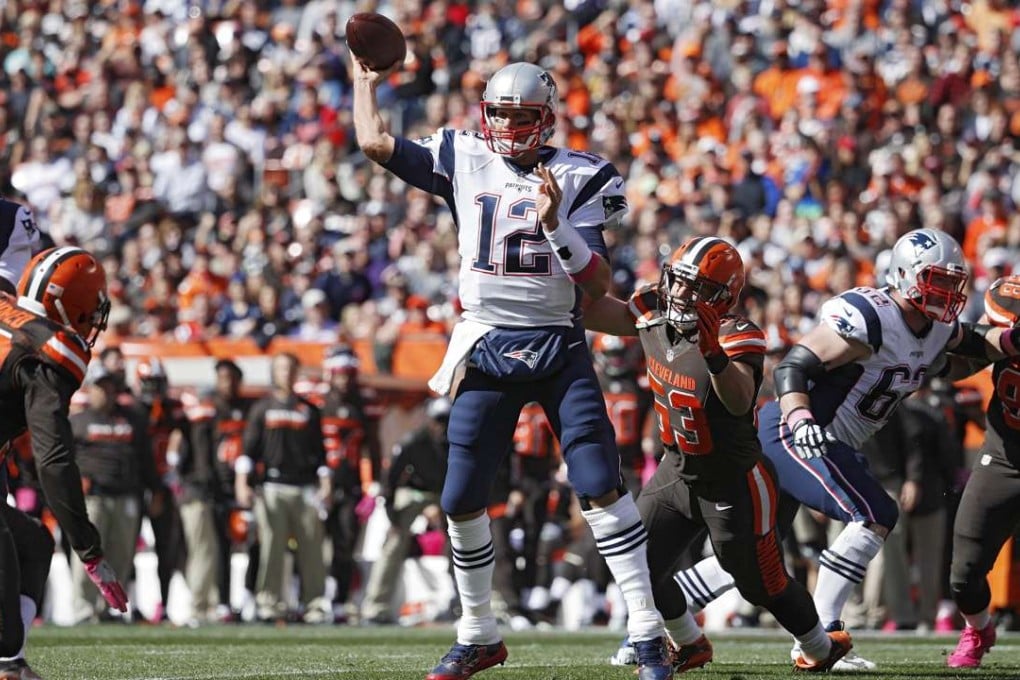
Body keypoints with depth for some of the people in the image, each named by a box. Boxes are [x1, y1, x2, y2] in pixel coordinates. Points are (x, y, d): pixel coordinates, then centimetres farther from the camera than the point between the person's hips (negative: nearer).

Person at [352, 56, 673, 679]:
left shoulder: (577, 178, -2)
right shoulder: (464, 161, 4)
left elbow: (597, 284, -7)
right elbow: (374, 142, 3)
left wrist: (556, 227, -21)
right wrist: (366, 79, 15)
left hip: (558, 348, -3)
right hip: (487, 348, 3)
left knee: (600, 485, -13)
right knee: (462, 501, 3)